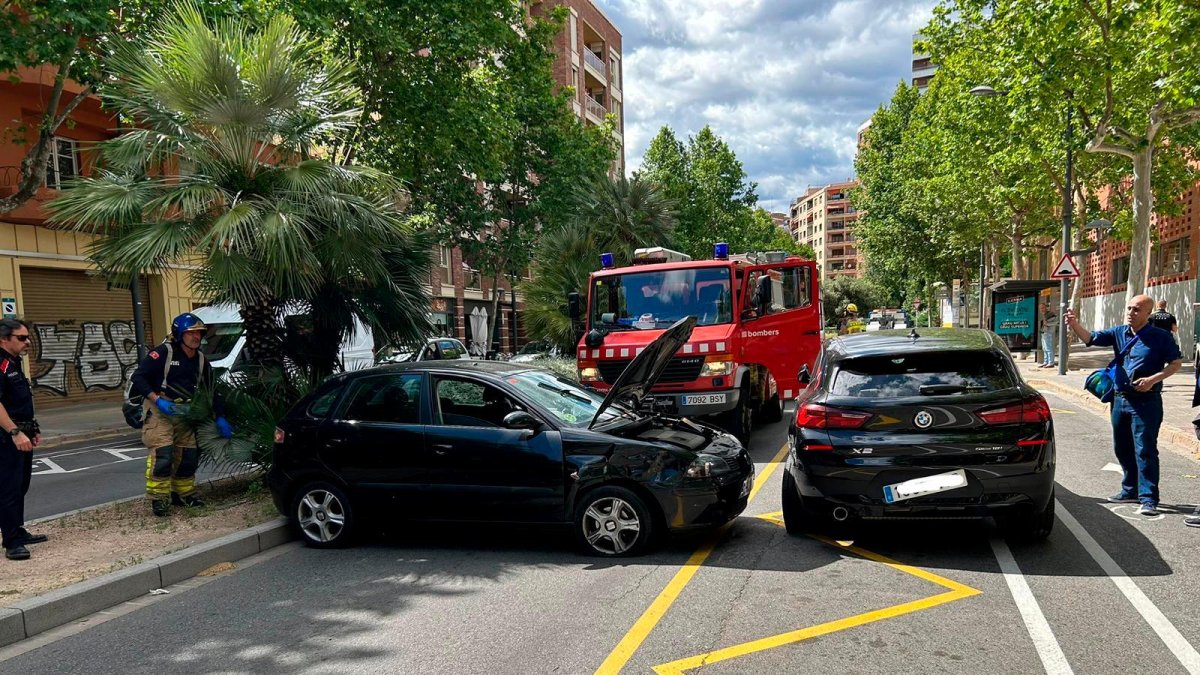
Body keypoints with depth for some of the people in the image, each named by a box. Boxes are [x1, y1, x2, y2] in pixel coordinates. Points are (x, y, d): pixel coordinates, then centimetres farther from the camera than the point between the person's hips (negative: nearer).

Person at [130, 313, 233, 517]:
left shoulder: (200, 360, 7)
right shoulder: (163, 353, -12)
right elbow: (138, 377, -14)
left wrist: (220, 417, 7)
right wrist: (157, 400, -23)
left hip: (183, 413, 7)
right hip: (159, 410, -6)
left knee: (189, 455, 8)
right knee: (162, 454, -16)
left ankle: (183, 494, 26)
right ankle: (158, 498, -3)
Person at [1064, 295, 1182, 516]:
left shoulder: (1160, 337, -5)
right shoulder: (1118, 333, 7)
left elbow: (1176, 362, -3)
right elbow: (1090, 338, -2)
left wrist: (1153, 379, -16)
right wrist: (1074, 324, -20)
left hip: (1146, 401, -6)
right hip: (1120, 398, 6)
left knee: (1145, 450, -7)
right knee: (1122, 448, 14)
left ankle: (1148, 499, -2)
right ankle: (1131, 491, 28)